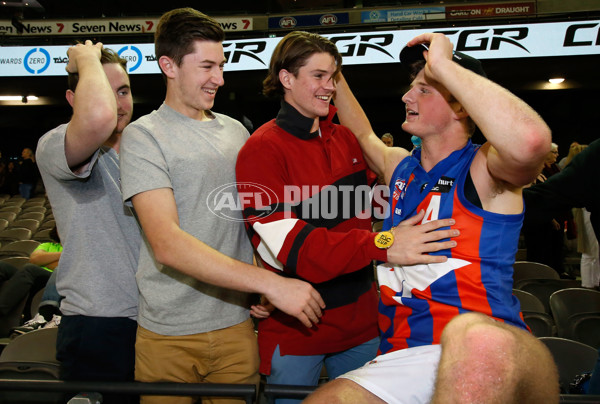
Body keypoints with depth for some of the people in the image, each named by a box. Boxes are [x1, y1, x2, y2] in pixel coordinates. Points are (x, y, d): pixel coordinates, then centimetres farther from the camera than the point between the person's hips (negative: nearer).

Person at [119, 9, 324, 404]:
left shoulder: (236, 131, 9)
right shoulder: (144, 136, -9)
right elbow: (167, 243, -21)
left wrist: (262, 292, 0)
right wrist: (271, 284, -25)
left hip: (236, 323, 4)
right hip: (169, 333, -4)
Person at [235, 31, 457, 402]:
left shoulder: (346, 139, 7)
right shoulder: (262, 150, -14)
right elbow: (285, 246, -25)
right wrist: (381, 246, -32)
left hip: (360, 319, 6)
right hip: (294, 329, -6)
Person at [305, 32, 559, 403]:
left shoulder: (483, 168, -2)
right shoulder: (401, 167, 19)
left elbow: (531, 141, -26)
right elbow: (362, 135, 39)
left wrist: (443, 65, -18)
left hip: (495, 355, -5)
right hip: (405, 357, 6)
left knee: (474, 337, -42)